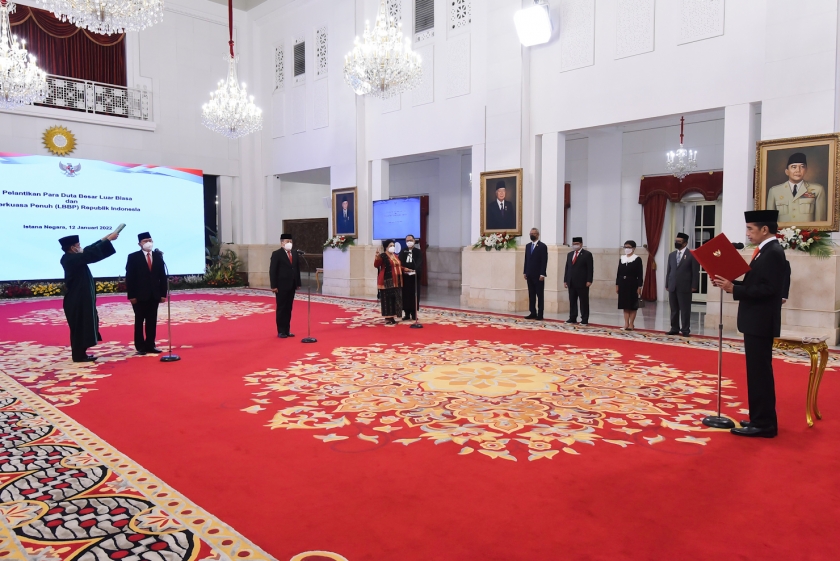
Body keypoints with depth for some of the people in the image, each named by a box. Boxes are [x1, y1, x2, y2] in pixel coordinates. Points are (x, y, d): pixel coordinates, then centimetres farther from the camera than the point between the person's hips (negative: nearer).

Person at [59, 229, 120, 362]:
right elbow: (92, 254, -21)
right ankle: (79, 355, 4)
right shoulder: (73, 259, -19)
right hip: (78, 300, -10)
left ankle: (80, 353, 22)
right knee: (80, 326, -3)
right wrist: (108, 240, -14)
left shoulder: (70, 257, 8)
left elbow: (89, 251, 14)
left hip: (79, 299, 10)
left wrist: (104, 239, 14)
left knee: (82, 326, 15)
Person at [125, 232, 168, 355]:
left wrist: (163, 293, 2)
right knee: (139, 321, 5)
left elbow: (162, 276, 8)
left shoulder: (158, 256, 9)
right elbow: (129, 277, -5)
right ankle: (140, 347, 11)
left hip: (154, 295, 3)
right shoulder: (133, 257, -2)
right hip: (140, 295, -3)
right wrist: (131, 295, -11)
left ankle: (150, 345, 14)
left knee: (152, 321, 7)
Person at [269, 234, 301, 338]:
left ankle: (287, 330, 15)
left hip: (291, 286, 6)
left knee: (288, 309, 9)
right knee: (281, 309, 2)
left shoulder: (295, 254, 11)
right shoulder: (277, 254, -8)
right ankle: (281, 331, 8)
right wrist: (274, 286, -15)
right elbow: (272, 271, -10)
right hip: (281, 286, -6)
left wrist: (298, 283, 8)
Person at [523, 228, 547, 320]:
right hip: (530, 275, 6)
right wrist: (525, 272, 8)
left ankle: (540, 314, 3)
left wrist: (542, 274, -15)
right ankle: (533, 313, 12)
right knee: (531, 294, 7)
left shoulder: (543, 246, -5)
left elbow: (544, 261, -10)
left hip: (538, 275, -6)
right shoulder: (528, 246, 14)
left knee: (540, 295, 0)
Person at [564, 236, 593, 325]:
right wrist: (565, 280, 9)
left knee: (584, 302, 0)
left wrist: (589, 281, -14)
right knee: (572, 301, 7)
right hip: (571, 283, 6)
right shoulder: (569, 254, 16)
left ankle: (584, 320, 5)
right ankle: (572, 318, 13)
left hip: (582, 283, -5)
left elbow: (590, 269, -7)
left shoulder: (587, 254, -2)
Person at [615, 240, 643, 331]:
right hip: (623, 284, 4)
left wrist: (639, 287, -11)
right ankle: (626, 324, 12)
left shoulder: (637, 259, -4)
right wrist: (617, 285, 8)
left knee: (632, 305, 3)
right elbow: (618, 273, 11)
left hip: (632, 284, -4)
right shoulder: (622, 258, 9)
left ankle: (631, 324, 9)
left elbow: (640, 274, -7)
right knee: (625, 305, 7)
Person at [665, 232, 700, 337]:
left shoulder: (692, 254, -2)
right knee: (674, 309, 8)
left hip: (685, 287, -5)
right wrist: (667, 285, 10)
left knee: (685, 310, 0)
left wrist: (694, 286, -10)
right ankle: (674, 328, 15)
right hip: (672, 286, 5)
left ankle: (685, 330, 7)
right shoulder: (671, 255, 14)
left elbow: (695, 272, -5)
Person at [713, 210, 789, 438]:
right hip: (756, 321, 11)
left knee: (759, 372, -5)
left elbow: (767, 289, -24)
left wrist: (733, 289, -24)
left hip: (760, 322, -11)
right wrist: (731, 283, 3)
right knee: (758, 372, 16)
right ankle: (761, 419, 25)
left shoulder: (773, 253, -16)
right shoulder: (767, 252, 15)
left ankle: (763, 424, 2)